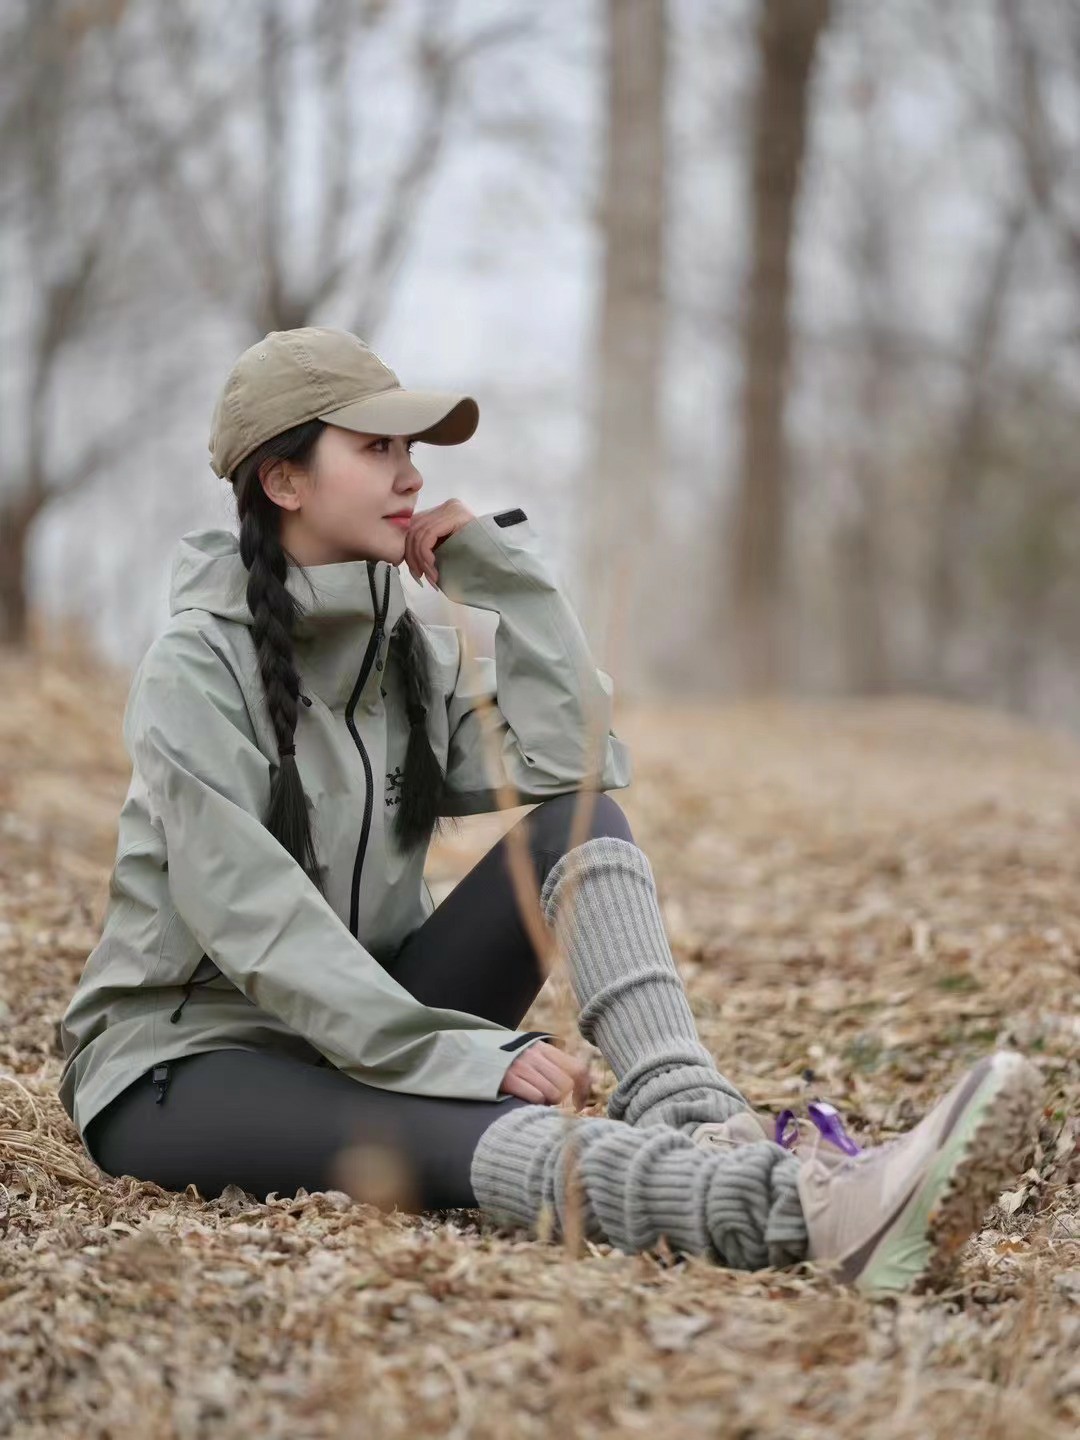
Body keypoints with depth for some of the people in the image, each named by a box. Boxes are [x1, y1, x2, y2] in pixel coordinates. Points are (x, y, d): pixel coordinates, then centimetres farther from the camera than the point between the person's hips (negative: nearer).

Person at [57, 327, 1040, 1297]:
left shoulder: (411, 650, 5)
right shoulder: (199, 668, -15)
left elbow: (581, 766, -8)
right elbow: (253, 923, -25)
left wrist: (507, 569, -11)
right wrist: (464, 1057, -31)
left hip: (365, 1032, 7)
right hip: (180, 1067, -7)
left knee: (582, 825, -14)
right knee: (454, 1135, -38)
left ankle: (693, 1125, -36)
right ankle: (804, 1208, -62)